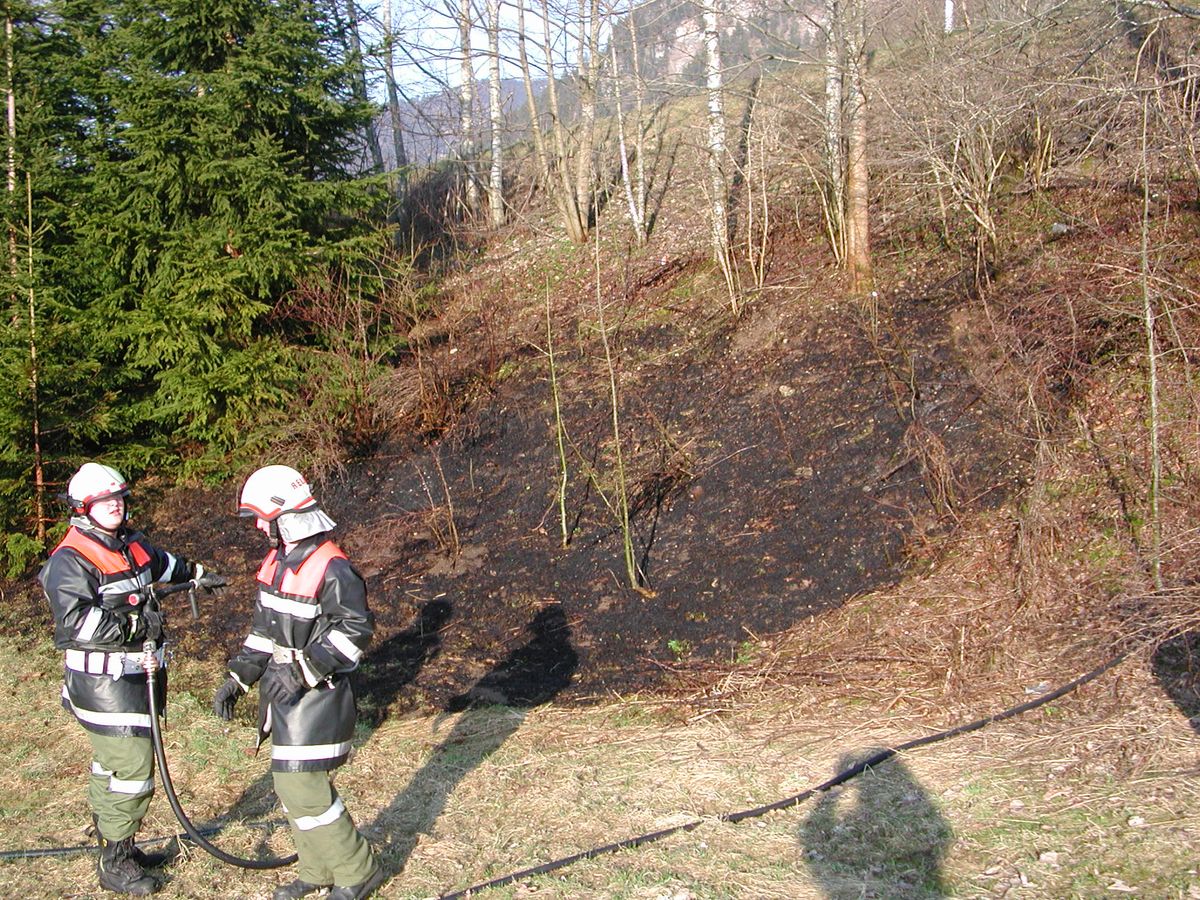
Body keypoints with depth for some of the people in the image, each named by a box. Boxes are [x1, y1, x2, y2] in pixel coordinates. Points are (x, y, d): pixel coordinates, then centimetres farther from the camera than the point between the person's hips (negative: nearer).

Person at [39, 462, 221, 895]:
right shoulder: (70, 560, -16)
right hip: (103, 683, -9)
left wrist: (196, 574, 45)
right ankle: (114, 865, 2)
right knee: (131, 766, -10)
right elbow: (74, 621, -28)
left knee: (112, 762, 19)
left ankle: (115, 845, 31)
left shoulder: (131, 544, 10)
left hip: (138, 673, 9)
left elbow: (162, 563, 34)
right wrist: (135, 624, -27)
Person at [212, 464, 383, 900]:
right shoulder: (276, 562, 9)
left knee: (302, 790, -8)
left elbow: (356, 628, -22)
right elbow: (263, 627, 18)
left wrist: (304, 671, -27)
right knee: (292, 785, 16)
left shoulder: (331, 568, -20)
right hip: (283, 690, 9)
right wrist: (237, 677, 13)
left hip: (316, 696, -9)